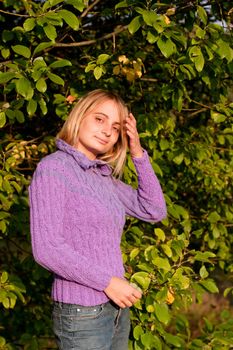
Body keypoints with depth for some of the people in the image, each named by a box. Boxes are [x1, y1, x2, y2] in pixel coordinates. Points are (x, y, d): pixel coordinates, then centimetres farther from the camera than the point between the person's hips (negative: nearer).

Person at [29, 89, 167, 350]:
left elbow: (154, 211, 11)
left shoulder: (104, 176, 10)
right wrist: (107, 281, -16)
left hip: (116, 307, 7)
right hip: (81, 315, -7)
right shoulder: (53, 168, -11)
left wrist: (138, 154, 4)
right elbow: (47, 249, -19)